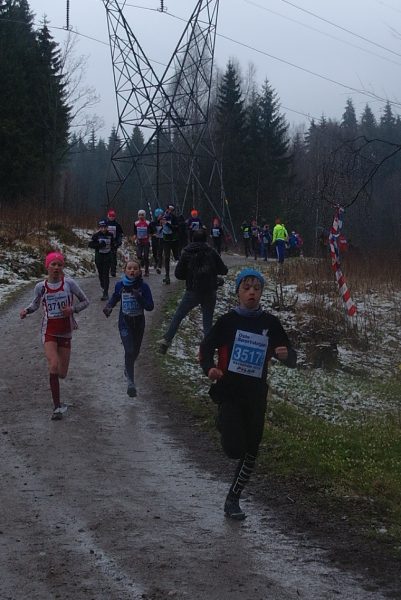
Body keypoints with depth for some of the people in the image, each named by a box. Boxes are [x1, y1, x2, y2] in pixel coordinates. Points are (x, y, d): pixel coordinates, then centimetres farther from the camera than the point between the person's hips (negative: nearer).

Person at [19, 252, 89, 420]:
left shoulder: (69, 283, -8)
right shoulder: (41, 287, -4)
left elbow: (85, 301, 2)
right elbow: (35, 304, 15)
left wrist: (73, 309, -16)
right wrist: (26, 310, -6)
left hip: (65, 332, 1)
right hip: (49, 332, -1)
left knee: (62, 374, 4)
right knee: (53, 366, -22)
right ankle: (57, 406, -11)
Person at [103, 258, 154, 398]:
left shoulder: (143, 287, -12)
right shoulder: (120, 285, -8)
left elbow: (150, 307, -14)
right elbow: (115, 298, 13)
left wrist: (139, 298, -29)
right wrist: (108, 307, -6)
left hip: (139, 323, 1)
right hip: (125, 323, -1)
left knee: (135, 352, 16)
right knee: (129, 351, -13)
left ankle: (128, 368, 48)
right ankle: (131, 383, -8)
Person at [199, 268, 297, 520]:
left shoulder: (270, 323, 2)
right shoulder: (228, 321, -3)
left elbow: (292, 359, 5)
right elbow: (206, 348, 0)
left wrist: (286, 354, -20)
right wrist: (210, 368, -21)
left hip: (256, 395, 3)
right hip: (229, 392, -3)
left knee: (251, 451, 8)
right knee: (234, 448, -15)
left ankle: (233, 499, 24)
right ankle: (224, 424, 19)